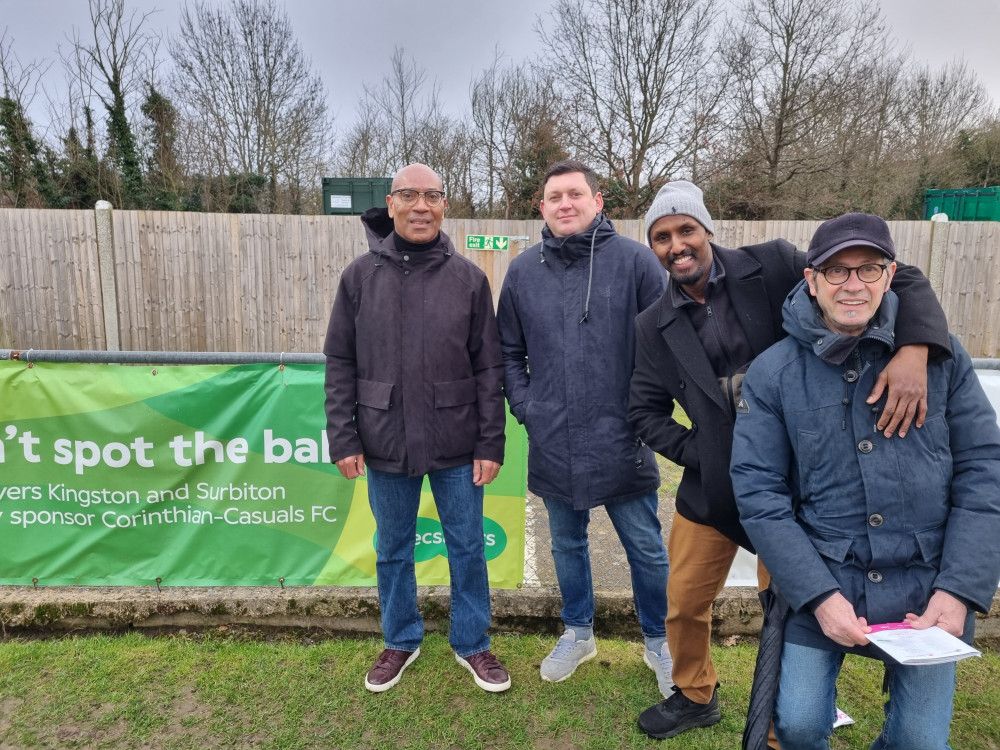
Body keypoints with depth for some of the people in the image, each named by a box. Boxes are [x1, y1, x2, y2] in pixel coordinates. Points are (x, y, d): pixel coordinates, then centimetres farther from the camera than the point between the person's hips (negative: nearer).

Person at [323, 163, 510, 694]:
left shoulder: (468, 278, -1)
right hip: (385, 444, 1)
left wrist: (491, 443, -5)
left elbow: (489, 367, -1)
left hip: (457, 446, 0)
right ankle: (401, 641, 38)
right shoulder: (360, 275, 1)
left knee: (467, 548, 12)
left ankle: (472, 643, 33)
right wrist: (343, 439, -4)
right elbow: (340, 362, 2)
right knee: (392, 550, 16)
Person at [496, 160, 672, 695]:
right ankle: (578, 633, 41)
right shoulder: (522, 271, 5)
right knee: (567, 544, 19)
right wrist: (524, 407, 3)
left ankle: (658, 641, 35)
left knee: (646, 549, 11)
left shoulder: (635, 261, -6)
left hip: (621, 443, -3)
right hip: (552, 444, 3)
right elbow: (509, 351, 13)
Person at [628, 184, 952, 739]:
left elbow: (899, 280, -10)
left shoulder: (772, 267, -9)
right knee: (684, 604, 14)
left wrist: (914, 350, -27)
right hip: (711, 489, 3)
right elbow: (646, 412, 5)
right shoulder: (655, 326, 0)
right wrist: (703, 454, -8)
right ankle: (695, 697, 44)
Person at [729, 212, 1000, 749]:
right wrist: (818, 595, -14)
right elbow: (759, 494, -7)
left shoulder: (941, 355, -1)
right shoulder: (772, 373, -6)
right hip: (821, 584, -1)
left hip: (928, 590, 1)